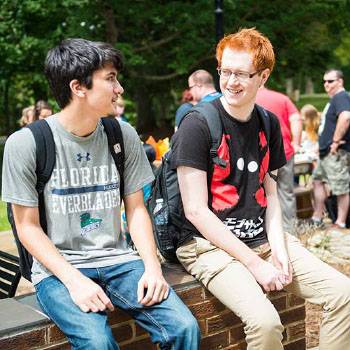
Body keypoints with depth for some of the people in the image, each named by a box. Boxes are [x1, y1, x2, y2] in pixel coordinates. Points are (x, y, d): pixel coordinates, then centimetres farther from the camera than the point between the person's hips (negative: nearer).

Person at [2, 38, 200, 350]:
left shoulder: (123, 136, 4)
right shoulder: (25, 143, -7)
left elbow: (136, 208, 9)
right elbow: (28, 227, -4)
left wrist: (152, 266, -6)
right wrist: (74, 280, -17)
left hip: (117, 261, 3)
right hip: (58, 269, -3)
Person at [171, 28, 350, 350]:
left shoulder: (269, 124, 8)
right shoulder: (197, 125, -12)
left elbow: (269, 192, 13)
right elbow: (196, 210, -15)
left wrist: (278, 248, -4)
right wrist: (255, 263, -16)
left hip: (262, 238, 6)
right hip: (210, 244, -6)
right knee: (265, 321, -28)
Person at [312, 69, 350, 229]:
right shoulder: (334, 99, 19)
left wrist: (336, 141, -27)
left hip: (337, 152, -12)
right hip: (327, 151, 12)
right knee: (318, 180, 18)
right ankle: (317, 218, 27)